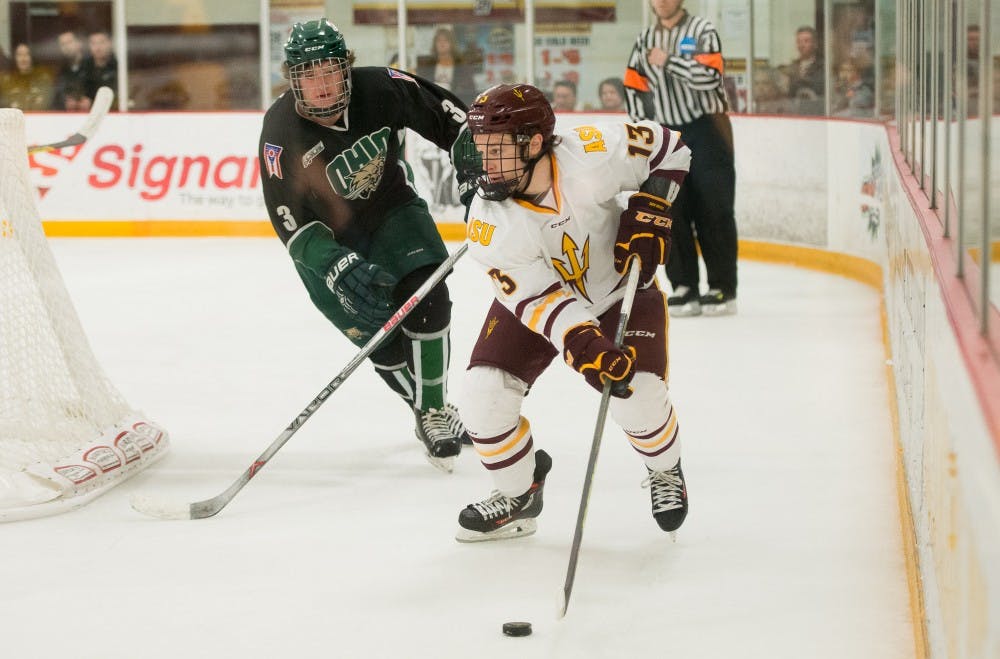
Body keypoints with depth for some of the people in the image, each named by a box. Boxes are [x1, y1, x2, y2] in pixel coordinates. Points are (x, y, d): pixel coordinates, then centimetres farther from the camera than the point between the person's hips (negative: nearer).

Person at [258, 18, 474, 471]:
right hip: (328, 241, -1)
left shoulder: (379, 89, -21)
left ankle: (436, 412, -1)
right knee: (383, 343, -8)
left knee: (425, 298, -19)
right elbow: (292, 224, -27)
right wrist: (343, 269, -38)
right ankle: (426, 411, 21)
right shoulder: (280, 132, -26)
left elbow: (445, 113, -7)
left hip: (392, 210, 2)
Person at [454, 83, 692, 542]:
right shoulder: (489, 223, -28)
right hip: (535, 297, 1)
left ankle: (665, 472, 18)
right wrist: (583, 346, -42)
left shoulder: (592, 152, -33)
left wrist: (649, 213, -22)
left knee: (638, 397, -18)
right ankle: (518, 493, 16)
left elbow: (669, 148, -14)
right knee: (483, 398, -12)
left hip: (621, 285, -1)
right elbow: (537, 298, -27)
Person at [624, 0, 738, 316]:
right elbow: (635, 89, 12)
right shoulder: (645, 41, 12)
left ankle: (723, 287, 0)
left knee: (713, 212, -5)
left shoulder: (702, 30, -4)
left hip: (706, 129, -5)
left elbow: (708, 76, -19)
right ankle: (685, 287, 6)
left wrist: (668, 61, -16)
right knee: (673, 213, 1)